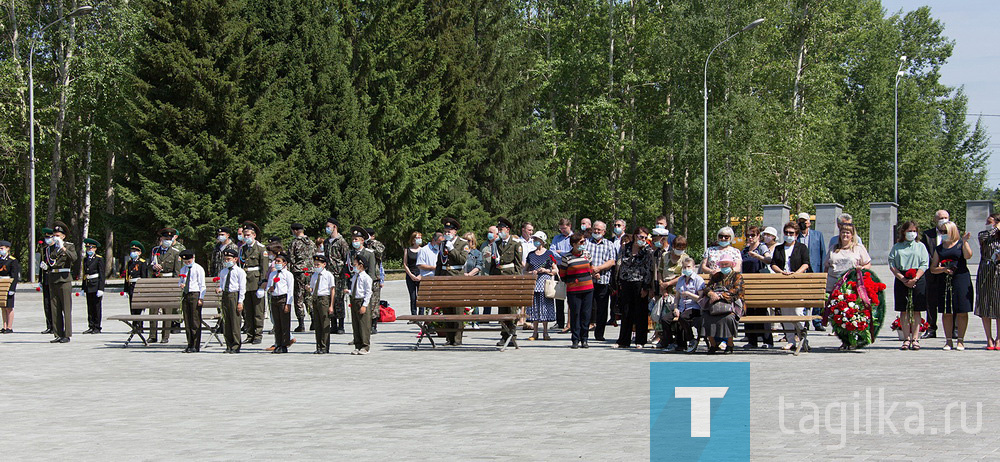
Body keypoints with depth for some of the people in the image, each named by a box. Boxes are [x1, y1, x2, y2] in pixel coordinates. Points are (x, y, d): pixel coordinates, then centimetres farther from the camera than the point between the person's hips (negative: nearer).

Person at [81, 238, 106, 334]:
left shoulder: (99, 259, -5)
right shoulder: (86, 259, 14)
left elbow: (102, 275, -8)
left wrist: (100, 289, -15)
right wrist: (83, 287, 16)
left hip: (96, 286, -6)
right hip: (88, 286, 6)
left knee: (97, 307, -2)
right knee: (90, 307, 7)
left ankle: (97, 327, 2)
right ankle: (91, 327, 11)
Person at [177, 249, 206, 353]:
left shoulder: (199, 269, -2)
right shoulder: (183, 270, 16)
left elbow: (202, 285, -5)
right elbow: (180, 281, 23)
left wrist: (201, 298, -12)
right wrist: (180, 284, -2)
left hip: (195, 294, -6)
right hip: (185, 294, 6)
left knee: (195, 320, -6)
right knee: (187, 320, 6)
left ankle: (196, 346, -5)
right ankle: (190, 345, 11)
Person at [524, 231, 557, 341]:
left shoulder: (549, 254, 4)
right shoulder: (531, 254, 13)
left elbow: (556, 270, 6)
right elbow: (525, 270, 17)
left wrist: (546, 270, -10)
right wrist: (531, 273, -4)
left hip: (545, 282, -3)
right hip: (533, 283, 3)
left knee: (545, 306, -4)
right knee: (534, 306, 0)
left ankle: (545, 333, 3)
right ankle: (535, 333, 5)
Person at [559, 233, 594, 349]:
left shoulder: (586, 254, 9)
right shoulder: (567, 257, -5)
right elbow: (562, 275, 3)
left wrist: (590, 278, 13)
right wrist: (571, 281, 0)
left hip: (588, 288, 4)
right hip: (573, 291, -4)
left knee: (586, 314, 4)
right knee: (575, 314, -3)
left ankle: (584, 340, 10)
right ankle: (575, 340, 3)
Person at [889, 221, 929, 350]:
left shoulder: (920, 246, 9)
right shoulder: (897, 247, 9)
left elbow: (924, 265, 2)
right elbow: (892, 264, 2)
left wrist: (915, 279, -13)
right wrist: (903, 279, -10)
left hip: (918, 280, -1)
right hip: (901, 280, 1)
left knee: (916, 311, -2)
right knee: (904, 311, 0)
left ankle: (915, 339, -1)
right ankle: (906, 339, 3)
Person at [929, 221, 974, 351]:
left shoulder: (961, 244, 5)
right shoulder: (939, 249, 15)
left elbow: (968, 255, -14)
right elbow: (933, 268, 12)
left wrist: (964, 241, -18)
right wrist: (943, 269, -6)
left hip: (961, 279, -3)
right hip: (945, 281, 3)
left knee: (962, 311, -4)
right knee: (946, 312, 1)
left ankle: (961, 341, 2)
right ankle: (948, 341, 8)